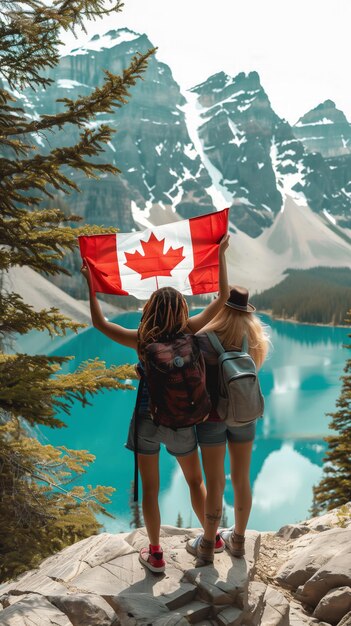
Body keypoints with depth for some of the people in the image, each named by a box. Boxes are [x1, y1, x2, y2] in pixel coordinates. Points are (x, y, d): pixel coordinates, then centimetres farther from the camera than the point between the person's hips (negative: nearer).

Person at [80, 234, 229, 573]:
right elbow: (222, 296, -8)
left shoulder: (140, 339, -13)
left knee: (150, 489, 13)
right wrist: (221, 253, -2)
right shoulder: (188, 331, -14)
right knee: (196, 481, 22)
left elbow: (99, 323, 0)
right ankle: (212, 537, 37)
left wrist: (90, 283, 3)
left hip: (148, 420, -1)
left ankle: (155, 555, 24)